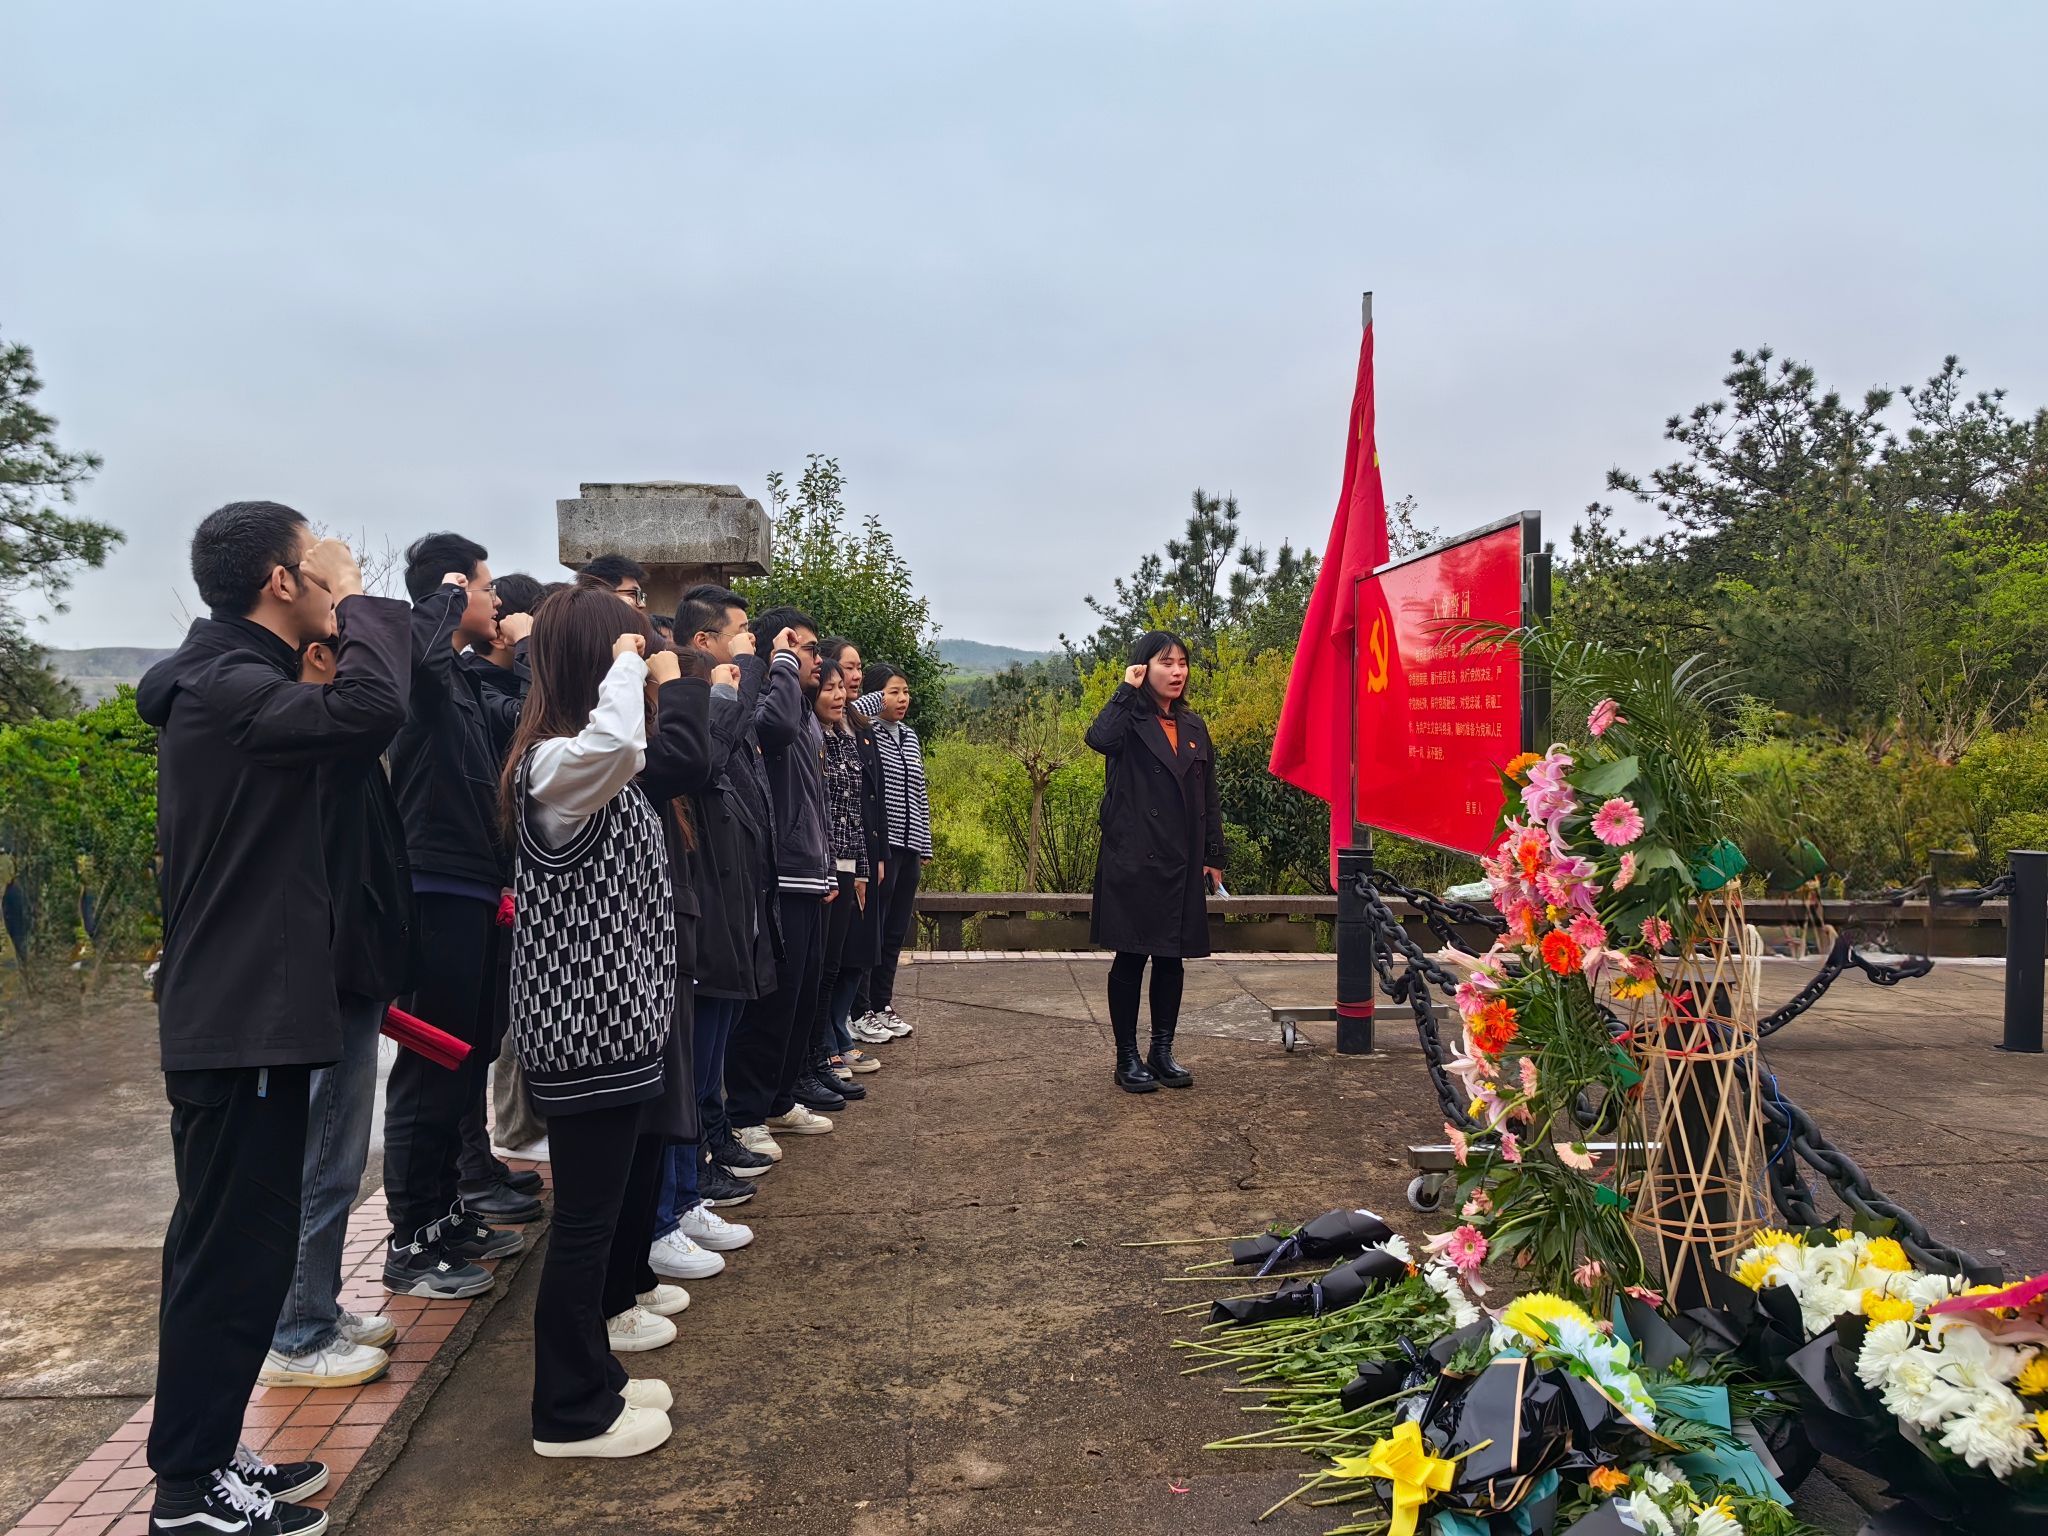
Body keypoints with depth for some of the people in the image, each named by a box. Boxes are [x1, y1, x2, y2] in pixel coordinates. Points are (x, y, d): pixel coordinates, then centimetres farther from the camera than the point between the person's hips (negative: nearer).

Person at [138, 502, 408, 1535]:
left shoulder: (223, 685, 15)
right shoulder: (228, 689, -18)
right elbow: (371, 708, -33)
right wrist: (356, 602, -17)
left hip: (238, 1012, 10)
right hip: (242, 1022, -10)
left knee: (233, 1245, 16)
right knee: (231, 1253, -1)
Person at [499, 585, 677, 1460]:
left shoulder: (573, 758, 12)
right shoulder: (556, 762, -21)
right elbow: (619, 742, -43)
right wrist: (626, 663, -27)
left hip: (606, 1016, 11)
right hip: (587, 1024, -10)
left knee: (594, 1208, 19)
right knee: (584, 1216, 2)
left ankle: (590, 1379, 33)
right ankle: (570, 1415, 17)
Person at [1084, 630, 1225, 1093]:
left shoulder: (1193, 726, 12)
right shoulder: (1130, 720, -4)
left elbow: (1208, 799, 16)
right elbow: (1099, 738, -30)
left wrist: (1214, 857, 12)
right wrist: (1126, 690, -18)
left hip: (1181, 865, 5)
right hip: (1133, 862, -5)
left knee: (1171, 959, 11)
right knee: (1131, 958, 2)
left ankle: (1163, 1052, 22)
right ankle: (1127, 1059, 12)